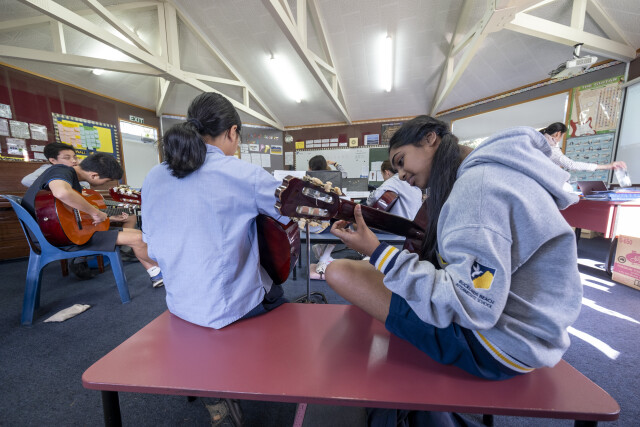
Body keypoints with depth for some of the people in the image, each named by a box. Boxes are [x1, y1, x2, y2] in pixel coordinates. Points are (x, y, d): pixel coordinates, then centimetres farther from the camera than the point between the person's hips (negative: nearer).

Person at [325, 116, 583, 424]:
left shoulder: (479, 183, -21)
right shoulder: (485, 173, 11)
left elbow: (471, 307, -28)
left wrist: (377, 252, -26)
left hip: (495, 344, -10)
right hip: (491, 313, 10)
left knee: (340, 272, -16)